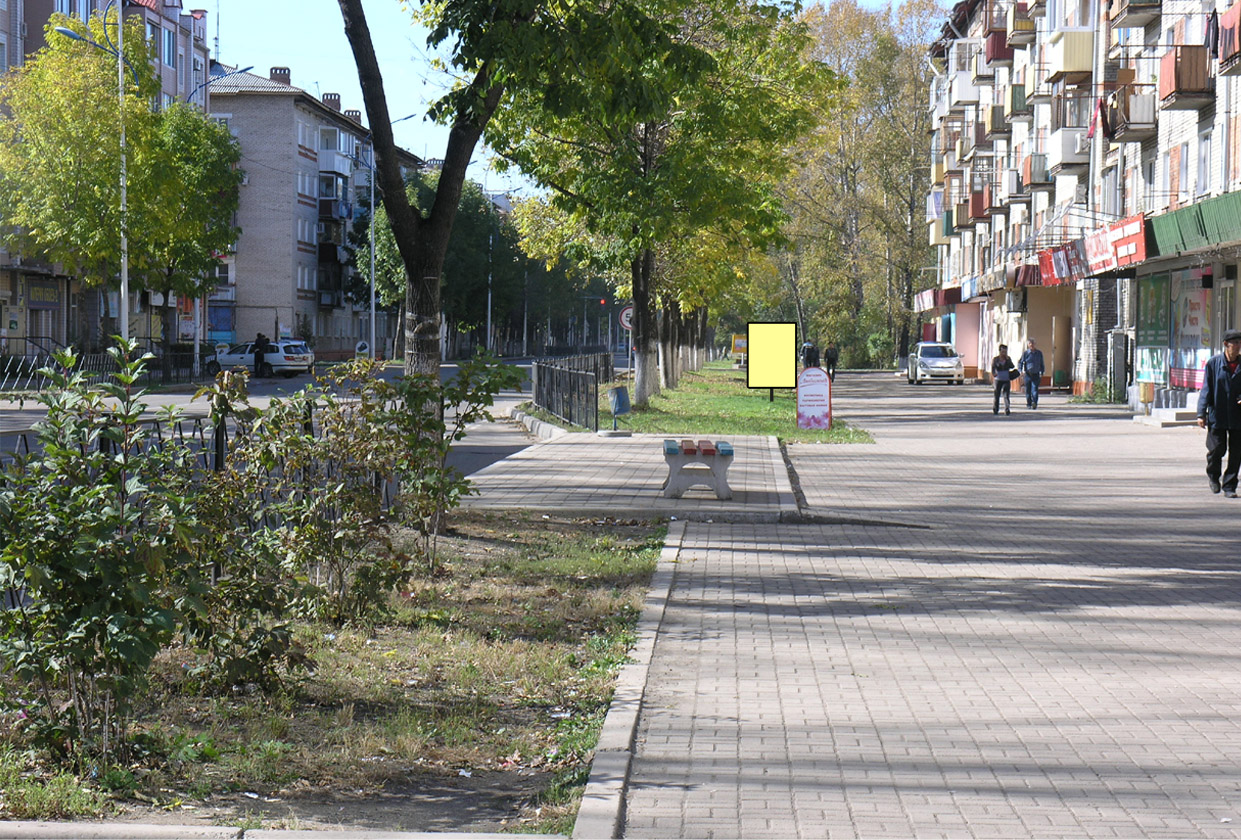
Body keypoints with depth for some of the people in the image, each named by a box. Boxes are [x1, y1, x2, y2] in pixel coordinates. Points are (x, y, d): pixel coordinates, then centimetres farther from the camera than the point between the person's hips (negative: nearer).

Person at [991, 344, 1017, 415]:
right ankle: (995, 410, 23)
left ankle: (1007, 410, -17)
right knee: (997, 395, 4)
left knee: (1006, 395, -12)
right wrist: (994, 374, -31)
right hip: (998, 380, -1)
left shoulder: (1008, 358, 7)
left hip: (1007, 380, 1)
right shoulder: (995, 359, 0)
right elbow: (993, 368, -10)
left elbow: (1012, 367, -4)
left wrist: (1008, 359, -14)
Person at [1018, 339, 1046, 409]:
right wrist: (1020, 371, -11)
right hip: (1028, 374, 0)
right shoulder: (1025, 353, 3)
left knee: (1035, 389, -14)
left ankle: (1034, 403, -25)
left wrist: (1042, 372, 13)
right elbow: (1020, 363, 5)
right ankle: (1028, 404, 16)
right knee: (1028, 390, 4)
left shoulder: (1039, 353, 9)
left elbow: (1041, 364, 18)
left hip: (1036, 374, 0)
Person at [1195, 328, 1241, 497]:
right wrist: (1201, 413, -7)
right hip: (1217, 415, -2)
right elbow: (1206, 389, -1)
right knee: (1216, 449, -2)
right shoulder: (1213, 363, -1)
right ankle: (1213, 475, 28)